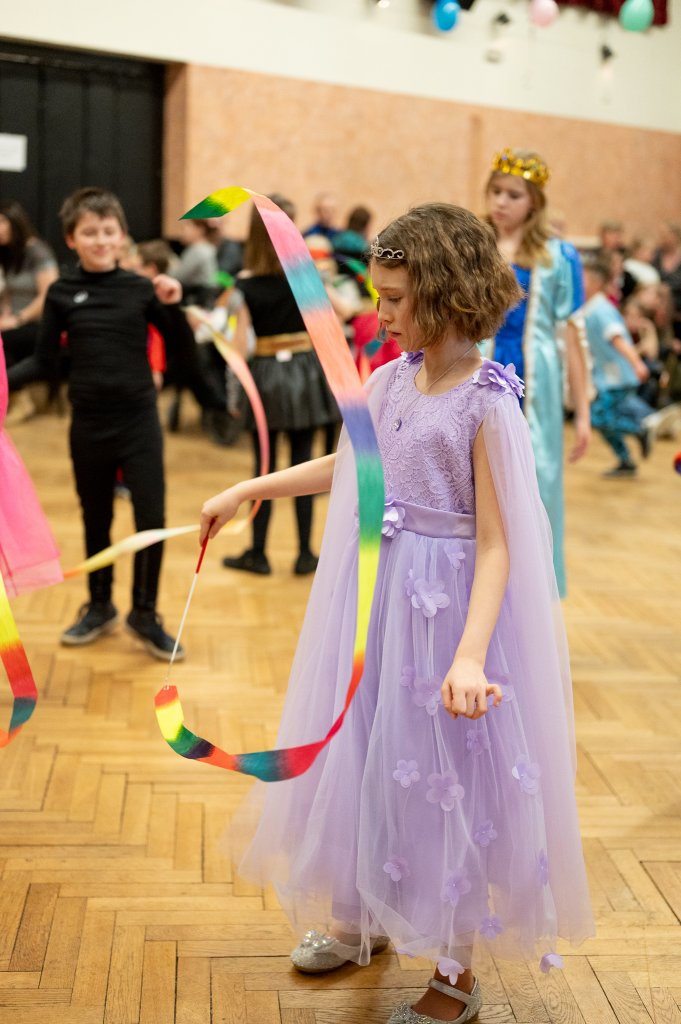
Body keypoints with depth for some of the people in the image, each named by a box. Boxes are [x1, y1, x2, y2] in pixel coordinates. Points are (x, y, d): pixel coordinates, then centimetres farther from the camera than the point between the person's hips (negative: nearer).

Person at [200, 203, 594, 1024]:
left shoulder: (487, 404, -18)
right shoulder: (390, 381, 1)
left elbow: (496, 543, -20)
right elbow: (345, 467, 19)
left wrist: (471, 654, -30)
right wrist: (249, 489, 18)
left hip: (446, 605, -7)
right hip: (377, 591, 7)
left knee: (443, 775, 5)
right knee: (363, 756, 19)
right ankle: (363, 918, 43)